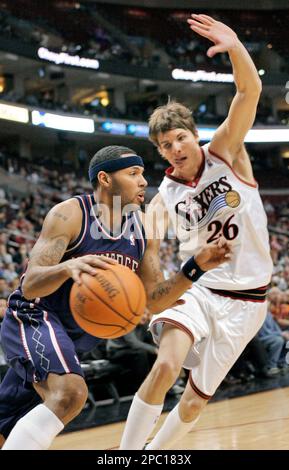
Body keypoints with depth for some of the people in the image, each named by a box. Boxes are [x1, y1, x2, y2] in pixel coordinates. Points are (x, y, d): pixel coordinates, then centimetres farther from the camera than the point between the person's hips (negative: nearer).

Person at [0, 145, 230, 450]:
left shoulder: (142, 232, 2)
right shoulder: (71, 214, -17)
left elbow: (152, 300, 4)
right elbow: (30, 285, -25)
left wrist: (196, 267, -9)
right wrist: (68, 267, -46)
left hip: (74, 334, 7)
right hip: (34, 317, -7)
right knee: (70, 393, -34)